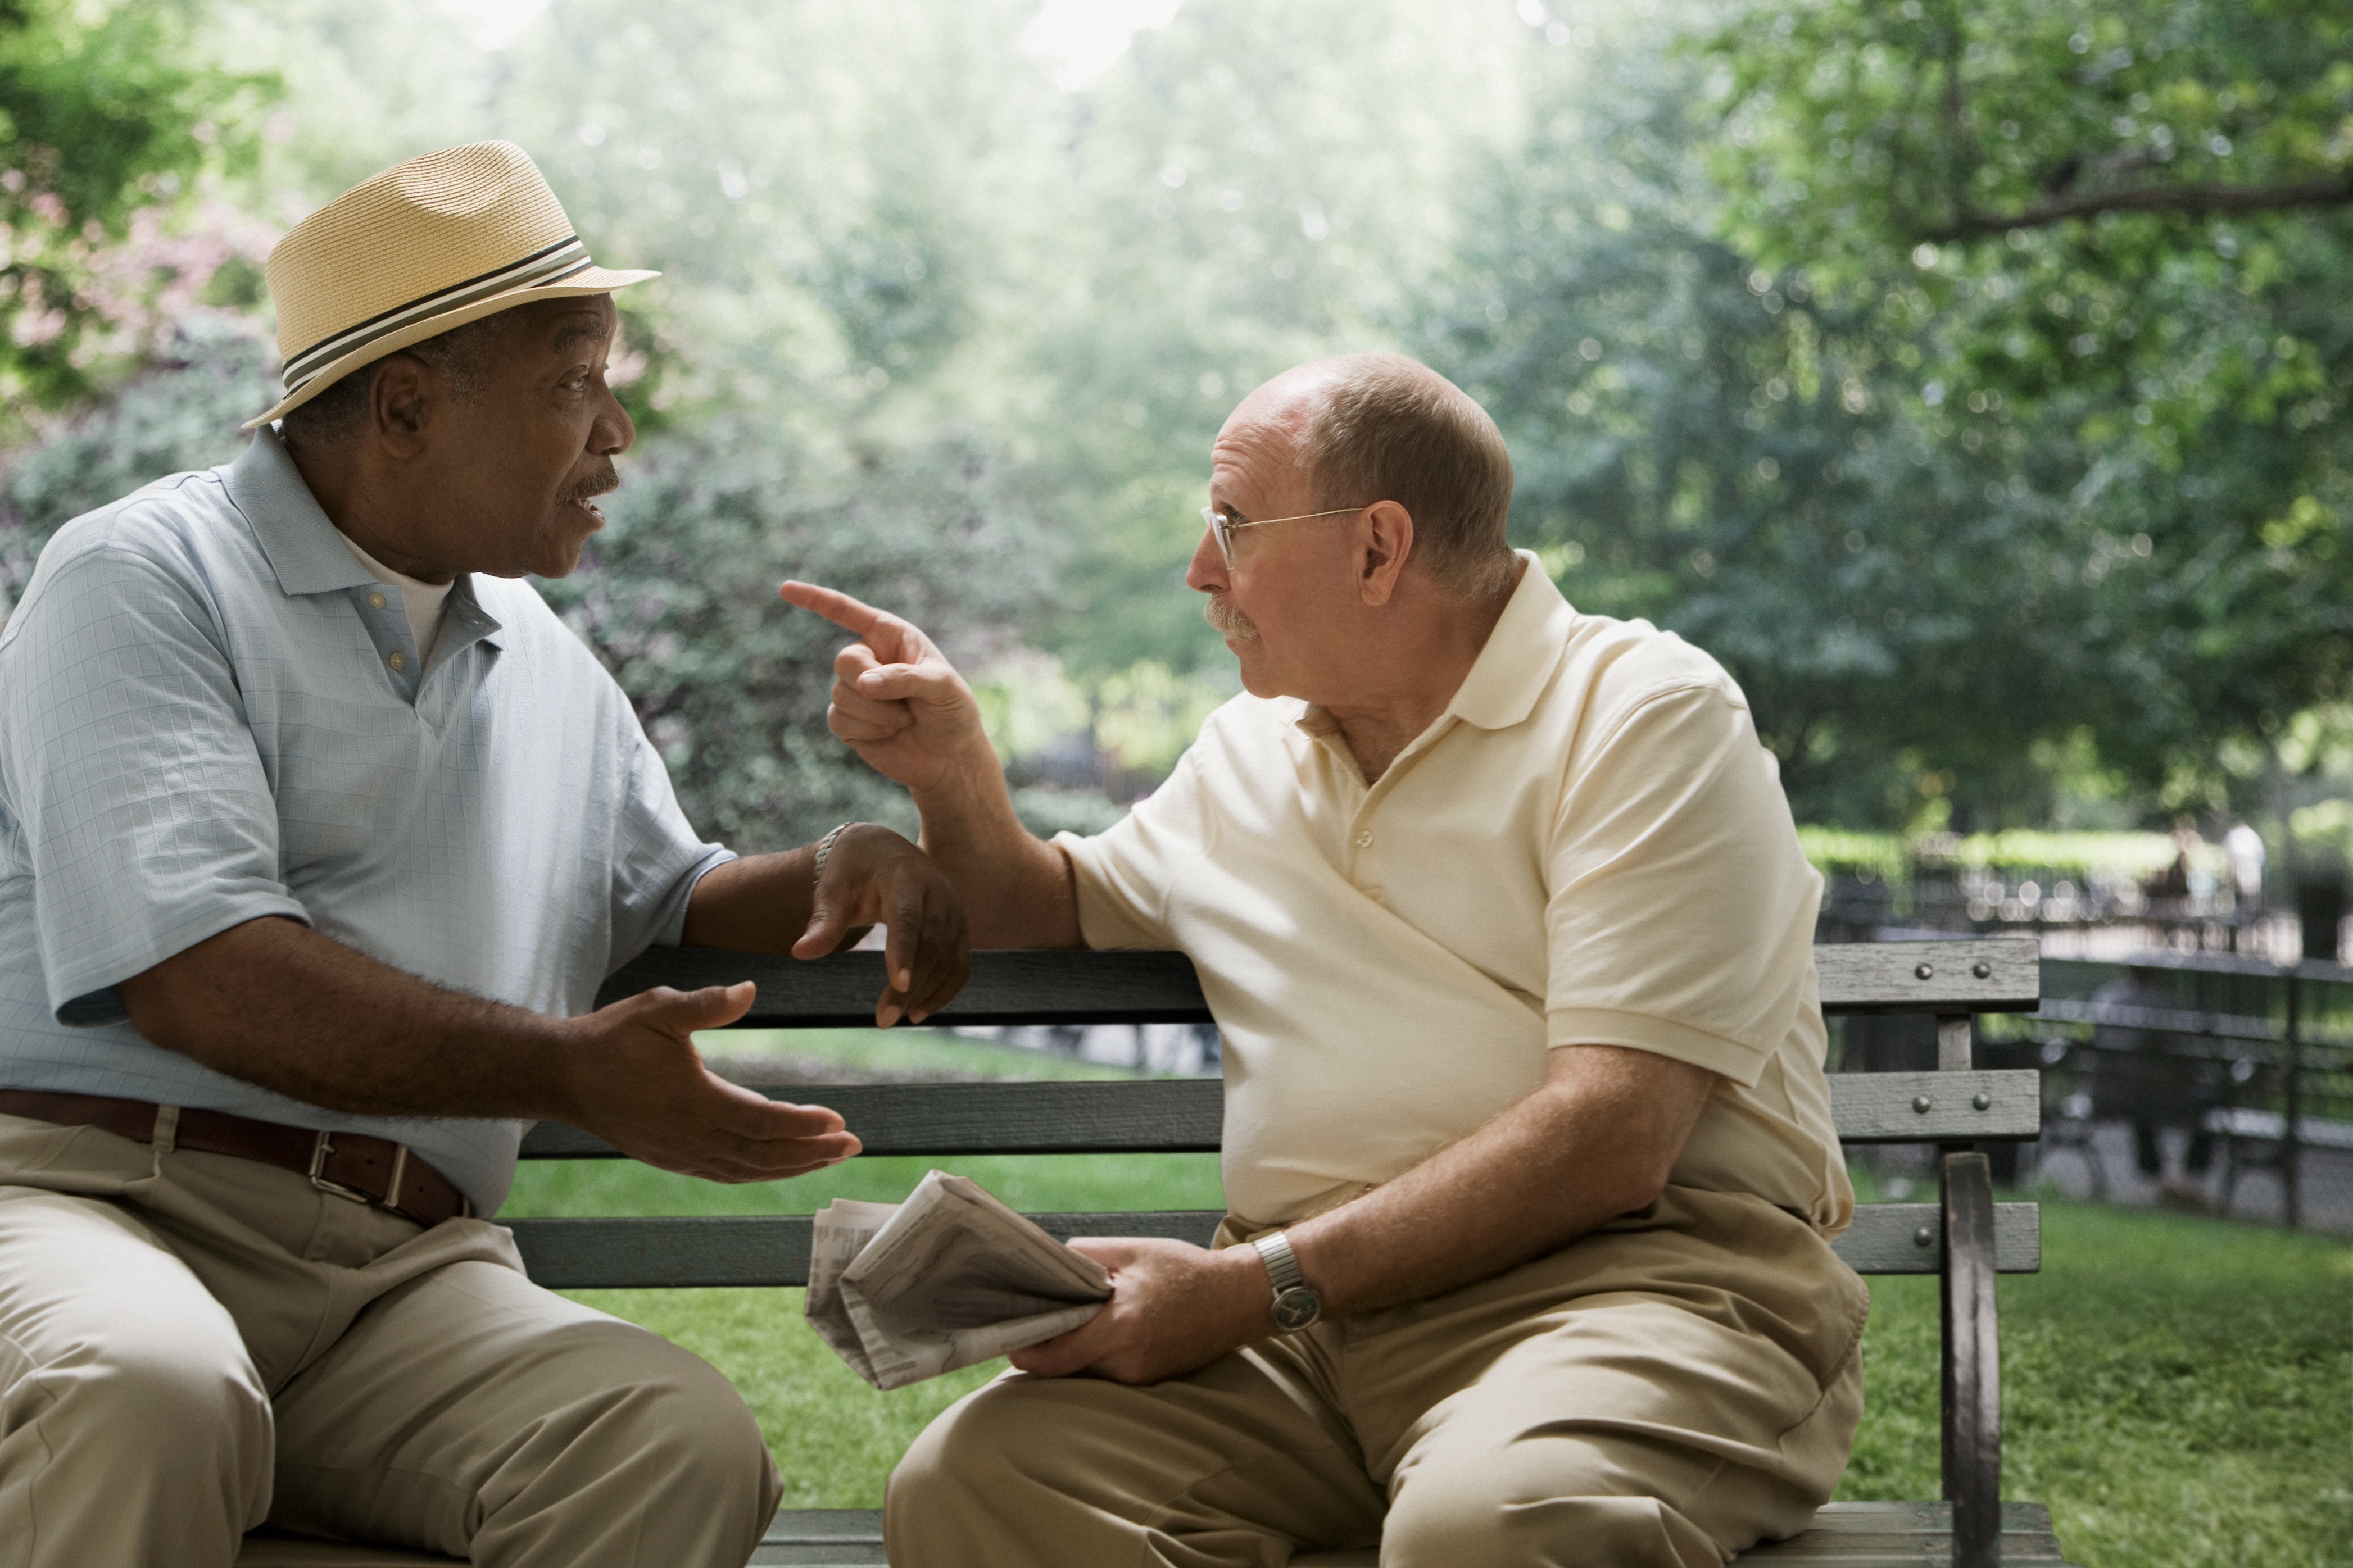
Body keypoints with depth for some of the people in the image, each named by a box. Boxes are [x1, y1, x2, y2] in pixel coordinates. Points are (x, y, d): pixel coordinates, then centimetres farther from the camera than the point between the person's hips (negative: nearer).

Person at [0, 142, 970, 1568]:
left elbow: (667, 893, 39)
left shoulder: (548, 668, 24)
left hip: (410, 1269, 6)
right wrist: (567, 1068, -18)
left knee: (688, 1447, -26)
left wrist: (840, 868, 16)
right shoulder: (145, 583, 0)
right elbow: (197, 976, -14)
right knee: (148, 1395, -42)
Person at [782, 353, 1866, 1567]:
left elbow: (1613, 1142, -14)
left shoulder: (1647, 715, -3)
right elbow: (1051, 912, 41)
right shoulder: (1245, 753, 21)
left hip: (1632, 1272, -6)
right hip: (1305, 1308, 6)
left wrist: (1253, 1285, -18)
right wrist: (951, 775, 18)